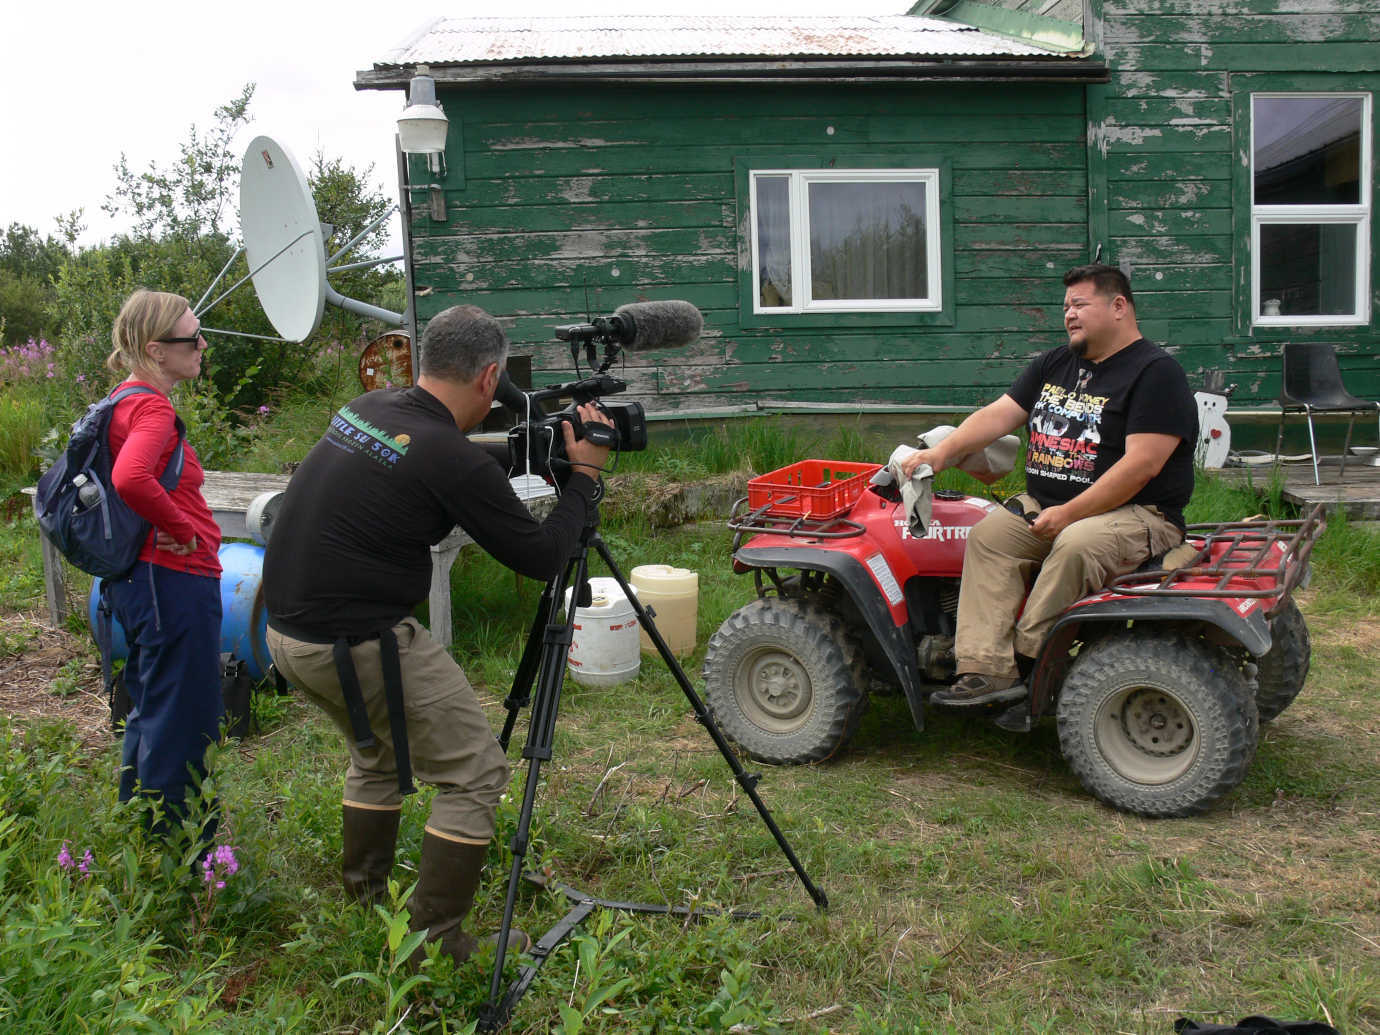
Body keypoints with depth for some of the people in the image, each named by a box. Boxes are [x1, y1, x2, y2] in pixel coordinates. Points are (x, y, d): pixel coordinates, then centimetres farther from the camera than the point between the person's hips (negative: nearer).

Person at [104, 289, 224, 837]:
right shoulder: (152, 407, -19)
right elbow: (130, 479, -37)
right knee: (183, 724, 1)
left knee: (152, 714, 22)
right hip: (174, 581, -11)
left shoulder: (128, 400, 12)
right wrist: (185, 532, -23)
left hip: (138, 579, 11)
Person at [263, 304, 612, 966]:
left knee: (379, 755, 29)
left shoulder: (363, 409, 6)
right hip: (357, 644, -9)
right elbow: (541, 557, -11)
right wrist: (584, 476, 1)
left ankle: (363, 912, 38)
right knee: (474, 774, 3)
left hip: (288, 631, 9)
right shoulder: (449, 457, -18)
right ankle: (437, 947, 8)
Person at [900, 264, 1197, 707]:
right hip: (1046, 505, 7)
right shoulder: (1054, 365, 18)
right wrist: (943, 451, -7)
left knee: (1075, 544, -35)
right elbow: (1000, 414, 11)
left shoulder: (1156, 372, -7)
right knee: (989, 533, -16)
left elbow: (1141, 465, -17)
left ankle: (1028, 660, -23)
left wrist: (1068, 514, -21)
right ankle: (986, 668, -22)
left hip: (1136, 513, -7)